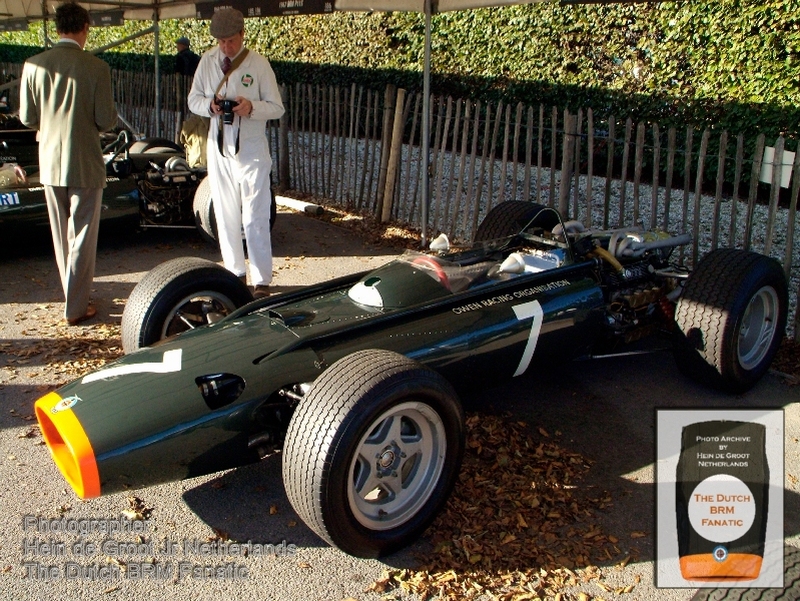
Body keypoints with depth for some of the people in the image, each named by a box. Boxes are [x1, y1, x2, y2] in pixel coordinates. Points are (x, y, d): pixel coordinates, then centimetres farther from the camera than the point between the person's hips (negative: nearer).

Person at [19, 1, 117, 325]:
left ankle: (75, 294, 30)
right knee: (82, 237, 4)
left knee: (61, 236, 17)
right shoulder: (96, 67, -12)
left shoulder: (33, 65, -2)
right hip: (85, 164, -4)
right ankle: (76, 307, 9)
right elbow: (106, 119, -12)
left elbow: (27, 117, 2)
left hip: (49, 162, 4)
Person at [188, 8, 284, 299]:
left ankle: (261, 281, 1)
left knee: (255, 218, -5)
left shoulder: (259, 64, -7)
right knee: (225, 214, 11)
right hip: (219, 147, 4)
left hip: (251, 150, -4)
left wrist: (252, 107, -24)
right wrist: (210, 105, -14)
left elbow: (277, 108, -4)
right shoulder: (207, 61, 3)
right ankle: (235, 272, 25)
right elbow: (193, 100, 9)